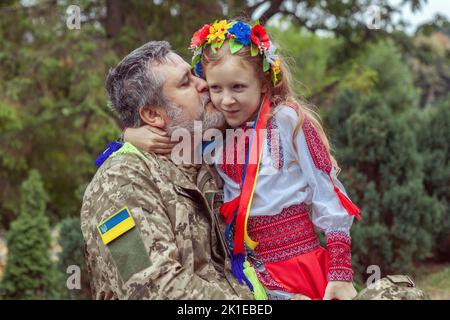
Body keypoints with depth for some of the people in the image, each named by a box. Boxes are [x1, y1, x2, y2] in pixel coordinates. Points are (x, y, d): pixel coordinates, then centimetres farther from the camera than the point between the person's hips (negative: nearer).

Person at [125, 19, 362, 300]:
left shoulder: (289, 121, -10)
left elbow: (327, 194, -8)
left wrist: (340, 273, -10)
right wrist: (137, 135, -13)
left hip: (301, 264, -4)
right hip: (246, 268, 4)